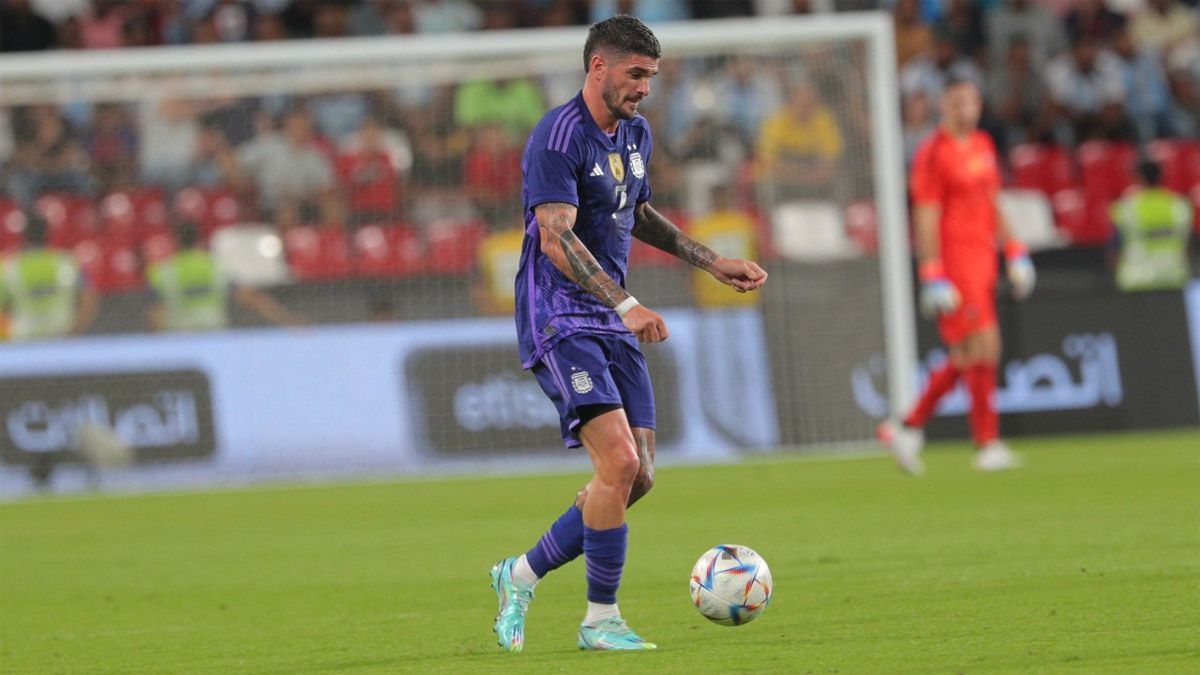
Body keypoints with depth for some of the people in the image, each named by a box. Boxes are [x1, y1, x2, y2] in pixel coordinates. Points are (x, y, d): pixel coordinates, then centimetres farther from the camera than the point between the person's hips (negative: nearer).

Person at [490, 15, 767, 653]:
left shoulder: (636, 134, 12)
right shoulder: (558, 136, -16)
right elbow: (557, 239, -24)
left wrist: (712, 261, 25)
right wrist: (626, 304, -32)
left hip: (612, 323, 9)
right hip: (559, 319, -9)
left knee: (637, 477, 3)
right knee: (619, 460, -20)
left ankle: (521, 575, 19)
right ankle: (600, 619, -9)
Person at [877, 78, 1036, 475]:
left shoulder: (983, 145, 16)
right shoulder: (933, 153, -9)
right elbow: (926, 219, -12)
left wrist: (1013, 252, 20)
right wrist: (932, 276, -17)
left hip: (982, 261, 8)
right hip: (953, 260, -8)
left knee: (966, 358, 8)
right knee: (984, 347, -11)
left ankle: (908, 428, 19)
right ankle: (988, 445, -6)